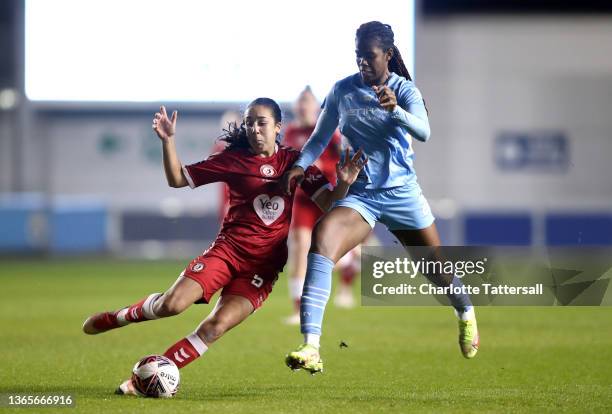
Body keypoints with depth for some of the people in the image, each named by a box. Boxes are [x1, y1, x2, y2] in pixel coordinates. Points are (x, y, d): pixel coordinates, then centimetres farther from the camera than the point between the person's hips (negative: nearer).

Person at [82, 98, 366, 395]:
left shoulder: (293, 162, 7)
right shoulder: (234, 159, 4)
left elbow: (326, 202, 4)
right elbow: (178, 179, 6)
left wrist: (343, 184, -17)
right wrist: (168, 140, -8)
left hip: (265, 264, 0)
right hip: (228, 249, 0)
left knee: (216, 327, -18)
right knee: (173, 304, -20)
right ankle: (115, 317, 9)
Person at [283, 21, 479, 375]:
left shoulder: (405, 90, -7)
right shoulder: (343, 91, -1)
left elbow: (423, 132, -25)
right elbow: (321, 137, 10)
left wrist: (394, 109, -44)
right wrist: (300, 164, -9)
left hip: (402, 193, 0)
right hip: (359, 195, 0)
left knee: (436, 268, 14)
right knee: (322, 239, -30)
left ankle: (467, 316, 53)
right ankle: (311, 349, -39)